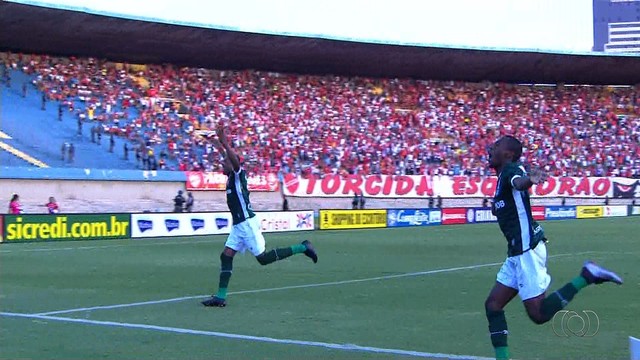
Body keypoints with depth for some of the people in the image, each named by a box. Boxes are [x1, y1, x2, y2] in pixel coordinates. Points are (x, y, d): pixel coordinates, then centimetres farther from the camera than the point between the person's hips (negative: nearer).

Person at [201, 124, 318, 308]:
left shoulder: (238, 175, -9)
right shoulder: (231, 177, 13)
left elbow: (234, 159, -31)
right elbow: (228, 158, 32)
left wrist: (224, 143, -33)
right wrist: (219, 144, 37)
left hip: (247, 223, -9)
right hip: (239, 225, 9)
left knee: (263, 258, -5)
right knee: (226, 257, 2)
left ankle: (302, 247, 3)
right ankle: (220, 297, 1)